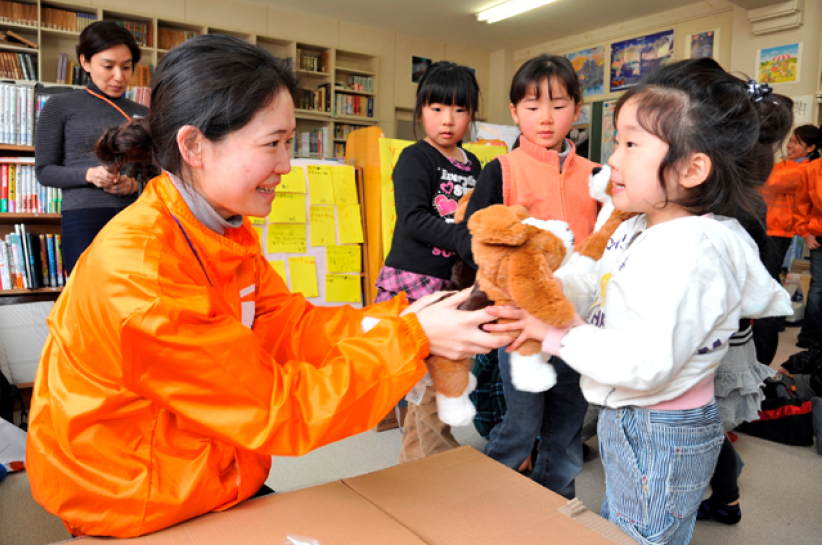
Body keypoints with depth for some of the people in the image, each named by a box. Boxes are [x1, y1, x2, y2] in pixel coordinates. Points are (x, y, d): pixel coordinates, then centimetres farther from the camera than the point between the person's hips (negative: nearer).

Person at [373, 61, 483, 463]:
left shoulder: (472, 164, 14)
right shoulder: (414, 159, -6)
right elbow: (413, 219, -19)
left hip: (452, 279, 7)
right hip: (414, 279, -7)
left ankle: (414, 456, 32)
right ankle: (438, 457, 14)